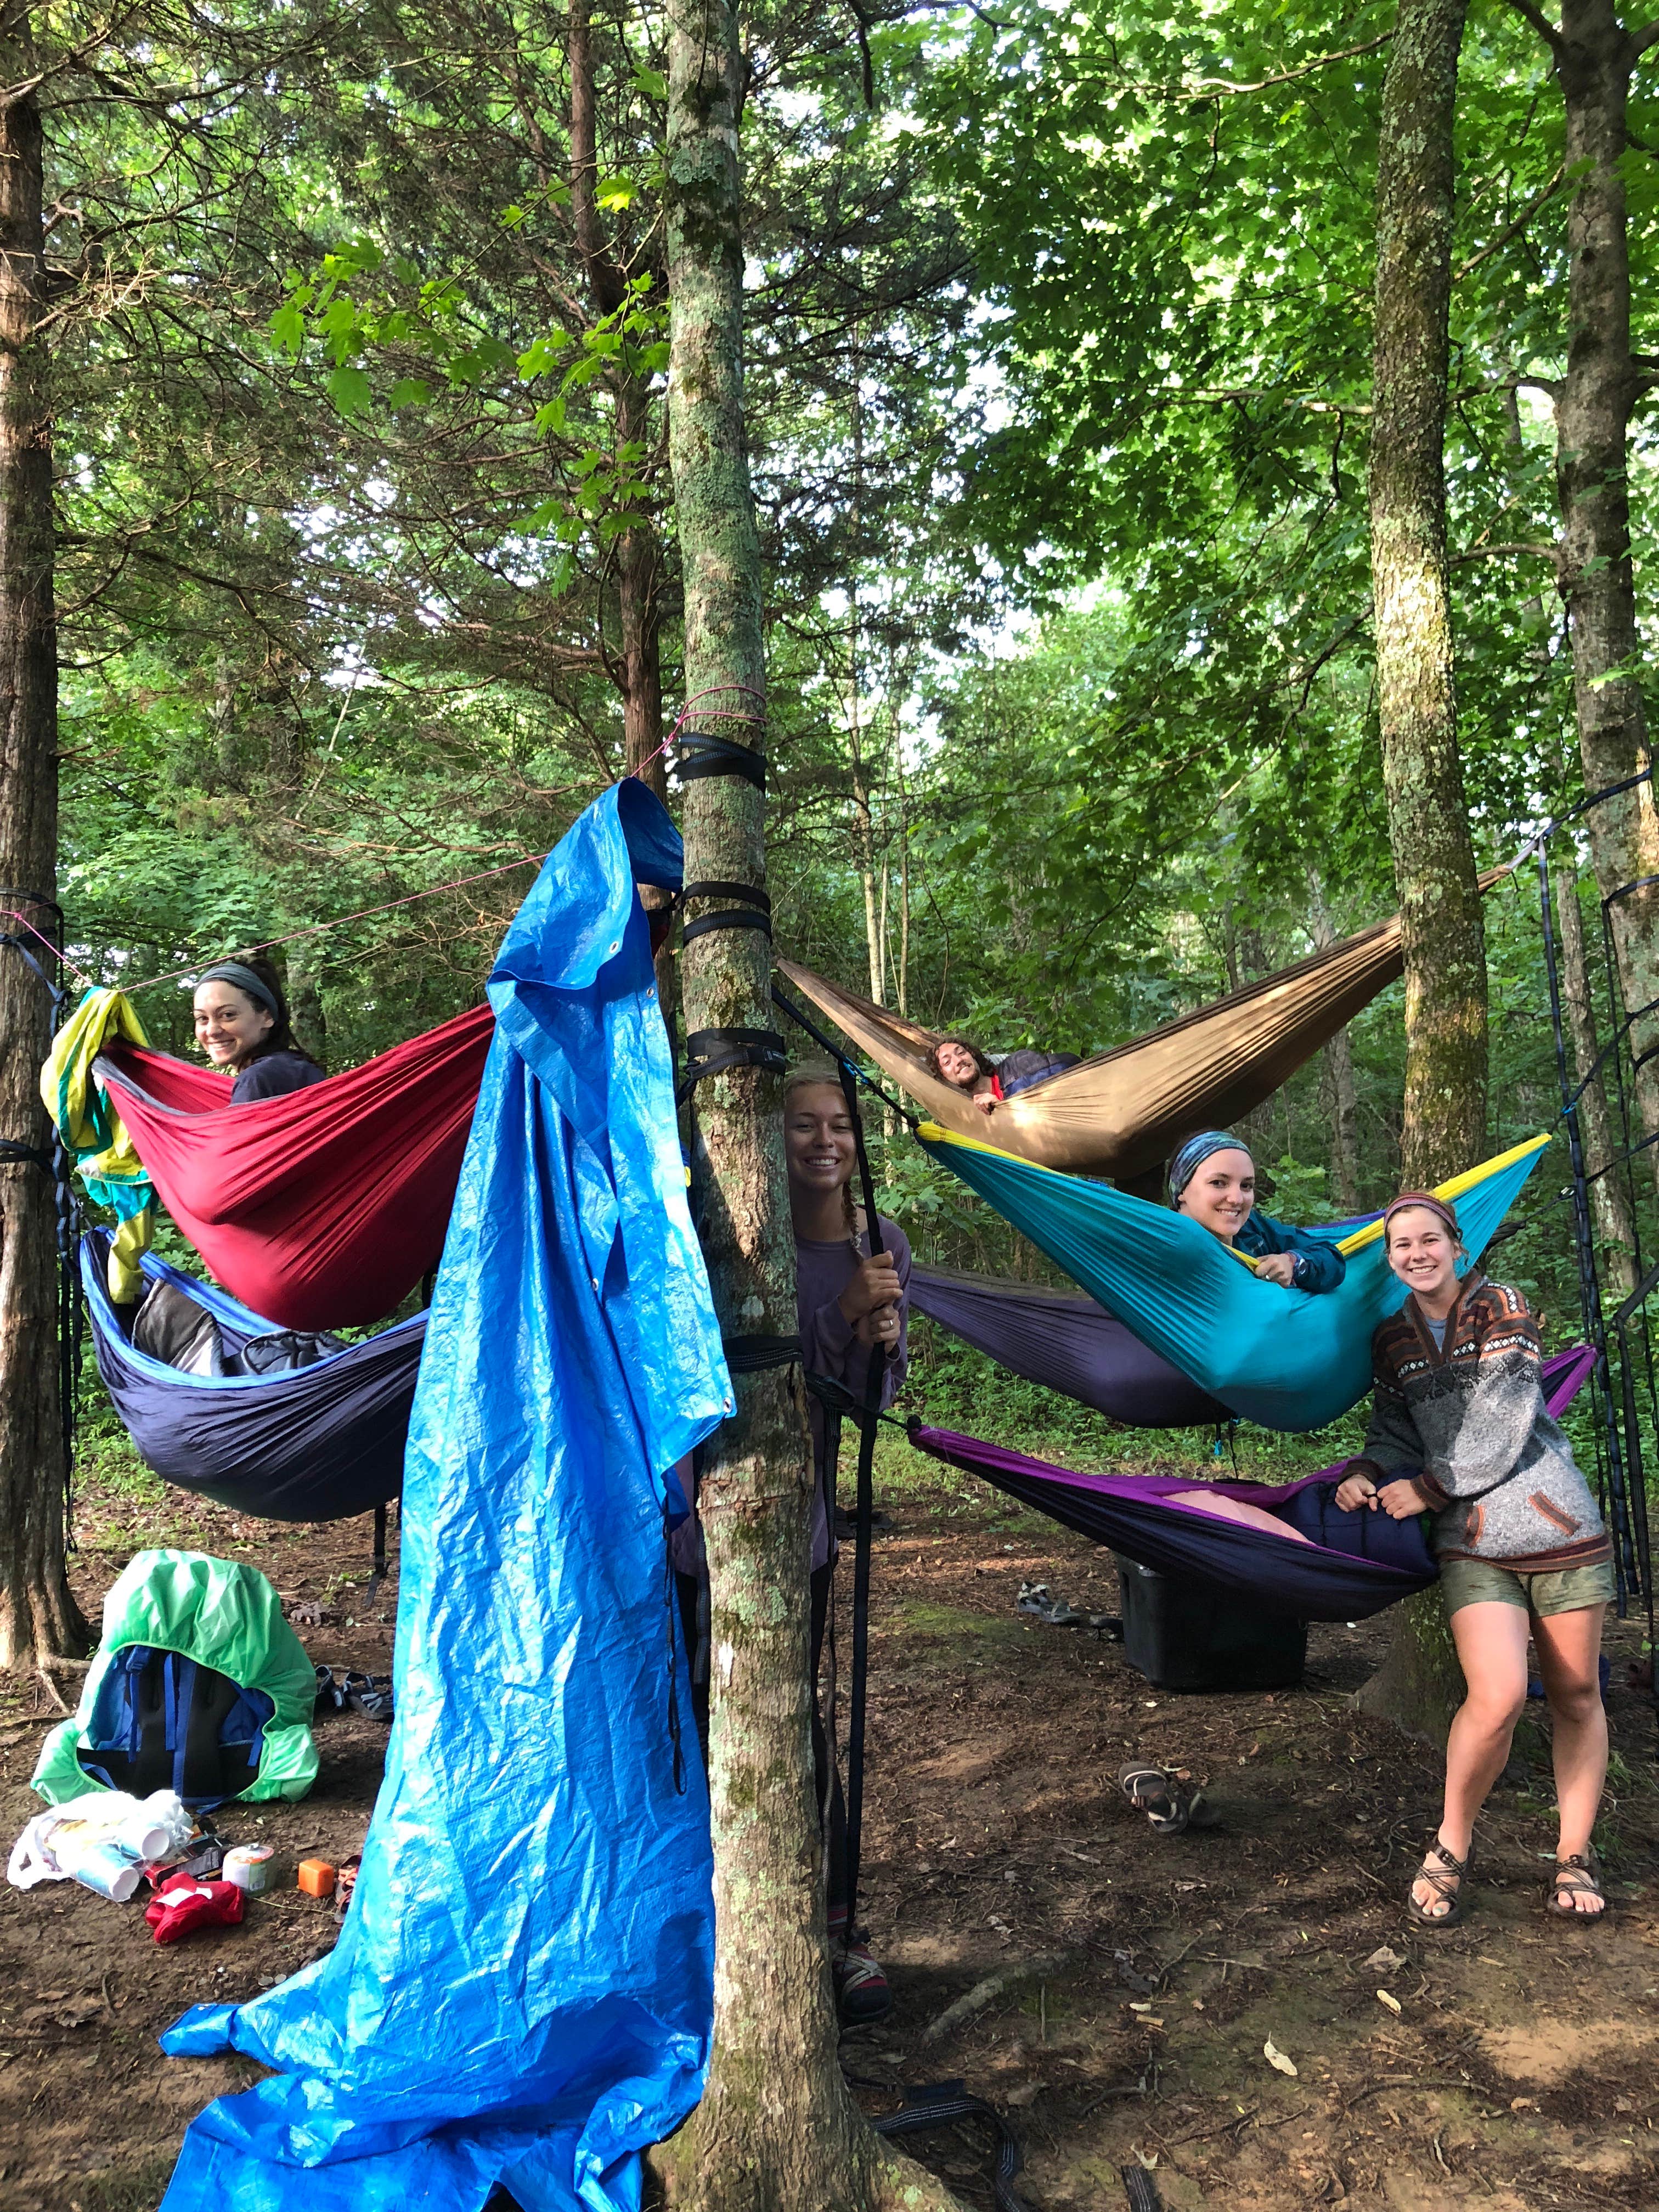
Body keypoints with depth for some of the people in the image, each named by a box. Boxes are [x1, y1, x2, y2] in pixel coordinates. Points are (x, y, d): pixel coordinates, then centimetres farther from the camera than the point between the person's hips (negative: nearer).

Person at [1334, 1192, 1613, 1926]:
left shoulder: (1502, 1307, -4)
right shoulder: (1391, 1341, 8)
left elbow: (1502, 1428, -10)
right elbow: (1395, 1430, 14)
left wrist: (1426, 1491, -7)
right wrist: (1367, 1474, -7)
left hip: (1559, 1527, -1)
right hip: (1473, 1545, 1)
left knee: (1575, 1696, 7)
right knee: (1498, 1698, -17)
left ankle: (1576, 1853, 26)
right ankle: (1449, 1848, 4)